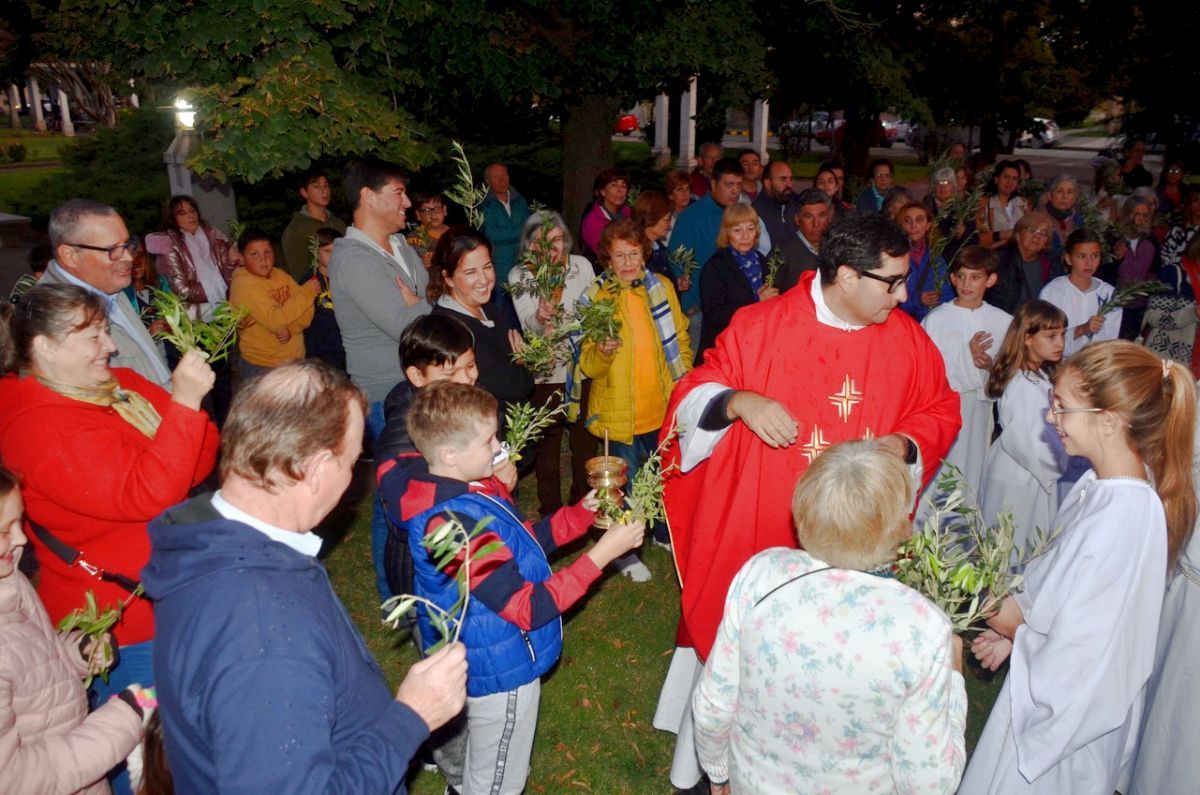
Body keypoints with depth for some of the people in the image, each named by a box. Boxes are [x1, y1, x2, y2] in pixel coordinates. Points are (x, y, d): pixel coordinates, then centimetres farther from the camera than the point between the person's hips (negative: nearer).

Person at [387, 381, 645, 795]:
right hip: (499, 673, -9)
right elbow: (530, 608, -33)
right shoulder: (454, 524, -36)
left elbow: (518, 544, 6)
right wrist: (602, 552, -31)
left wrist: (583, 513, -5)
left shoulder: (469, 488, -7)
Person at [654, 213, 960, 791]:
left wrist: (907, 445, -10)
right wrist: (738, 401, -27)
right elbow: (695, 393, -6)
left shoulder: (908, 340, -1)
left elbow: (941, 411, 11)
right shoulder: (762, 325, -11)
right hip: (753, 531, -2)